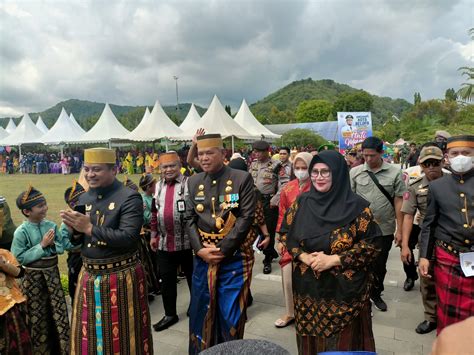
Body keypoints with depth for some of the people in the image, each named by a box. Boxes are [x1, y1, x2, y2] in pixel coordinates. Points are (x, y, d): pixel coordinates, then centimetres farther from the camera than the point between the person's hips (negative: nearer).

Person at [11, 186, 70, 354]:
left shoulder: (51, 225, -4)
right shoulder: (21, 231, -15)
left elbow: (61, 247, 1)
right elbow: (19, 258, -16)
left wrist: (50, 245, -19)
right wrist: (42, 246, -19)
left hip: (52, 273, 4)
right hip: (33, 277, -4)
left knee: (58, 310, 12)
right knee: (37, 315, 12)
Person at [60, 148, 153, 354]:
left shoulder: (130, 198, -14)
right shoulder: (83, 199, 6)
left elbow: (129, 238, -23)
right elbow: (78, 241, 12)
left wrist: (89, 228, -22)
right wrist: (74, 229, -11)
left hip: (121, 277, -6)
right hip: (89, 276, 6)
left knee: (122, 335, 11)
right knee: (89, 335, 19)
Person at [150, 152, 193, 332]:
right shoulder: (159, 186, 10)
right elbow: (155, 212, 16)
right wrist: (154, 235, 15)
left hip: (187, 242, -5)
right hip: (164, 243, 5)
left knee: (193, 278, 12)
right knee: (166, 279, 12)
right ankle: (170, 314, 27)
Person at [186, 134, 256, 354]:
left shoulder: (242, 179, -7)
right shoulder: (193, 182, 6)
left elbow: (246, 218, -12)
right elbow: (190, 219, 5)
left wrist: (222, 250, -15)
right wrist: (200, 249, -9)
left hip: (234, 257, -3)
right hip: (203, 257, 4)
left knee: (231, 312, 9)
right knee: (202, 310, 15)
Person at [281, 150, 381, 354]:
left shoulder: (356, 206, -10)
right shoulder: (302, 202, 0)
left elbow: (372, 244, -11)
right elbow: (286, 233, 6)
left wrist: (333, 260, -18)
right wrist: (303, 257, -11)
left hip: (345, 289, -3)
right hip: (308, 288, 3)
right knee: (311, 339, 17)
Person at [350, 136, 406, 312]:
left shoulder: (395, 172, -4)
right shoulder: (355, 172, -4)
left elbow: (398, 202, -2)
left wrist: (399, 230, -2)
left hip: (385, 229, 0)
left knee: (380, 265, 16)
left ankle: (376, 294, 39)